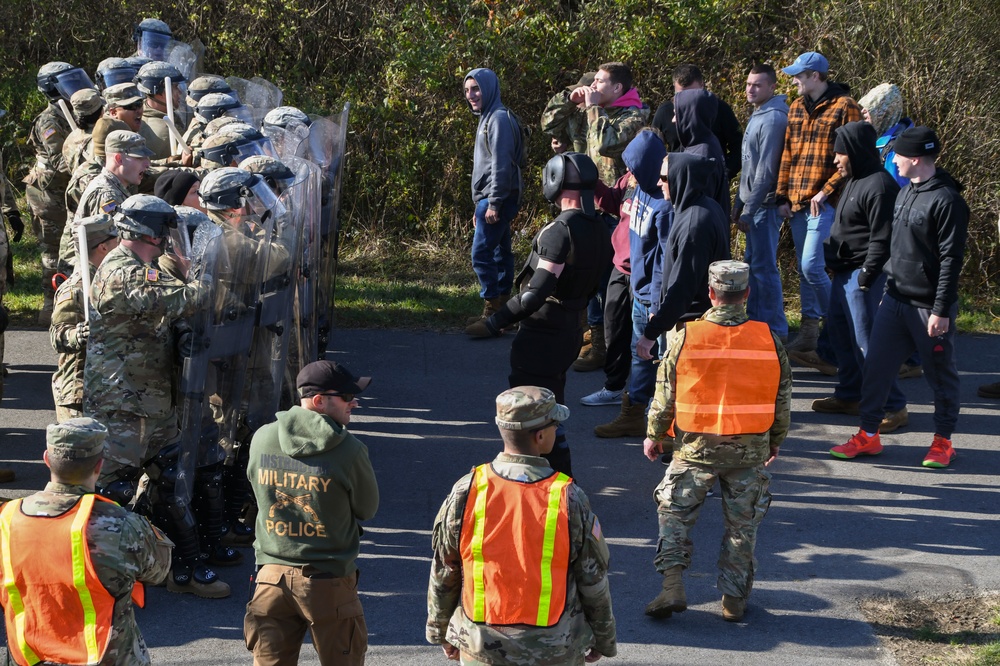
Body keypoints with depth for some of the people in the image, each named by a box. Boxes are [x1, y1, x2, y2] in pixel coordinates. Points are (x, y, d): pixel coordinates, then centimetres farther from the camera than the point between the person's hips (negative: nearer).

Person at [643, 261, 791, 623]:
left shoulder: (686, 337, -9)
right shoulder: (769, 340, -4)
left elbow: (665, 394, -3)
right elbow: (782, 398, 5)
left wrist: (654, 435, 12)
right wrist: (776, 440, 20)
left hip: (696, 446, -1)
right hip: (750, 449, 1)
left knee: (675, 512, 12)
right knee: (742, 524, 12)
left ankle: (672, 586, 0)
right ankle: (734, 599, 17)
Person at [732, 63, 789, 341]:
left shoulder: (773, 118, -16)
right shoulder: (758, 115, 15)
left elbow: (766, 170, -20)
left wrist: (749, 210, -19)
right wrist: (739, 204, 17)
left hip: (764, 204, -10)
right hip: (753, 204, 10)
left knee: (764, 266, -7)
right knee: (752, 263, 16)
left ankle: (776, 330, -2)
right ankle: (755, 321, 26)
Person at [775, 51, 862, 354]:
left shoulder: (844, 107, -7)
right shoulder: (796, 108, 15)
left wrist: (825, 192, -15)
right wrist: (783, 197, 10)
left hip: (824, 202, -7)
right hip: (797, 202, 7)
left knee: (811, 266, -13)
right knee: (803, 268, 9)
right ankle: (809, 331, 16)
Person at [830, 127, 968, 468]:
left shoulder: (947, 200, -17)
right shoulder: (905, 193, 10)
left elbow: (951, 260, -18)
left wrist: (942, 311, -19)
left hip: (929, 308, -8)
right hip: (895, 301, 8)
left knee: (940, 373, 7)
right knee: (876, 366, 6)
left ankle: (943, 441, 20)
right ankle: (868, 436, 14)